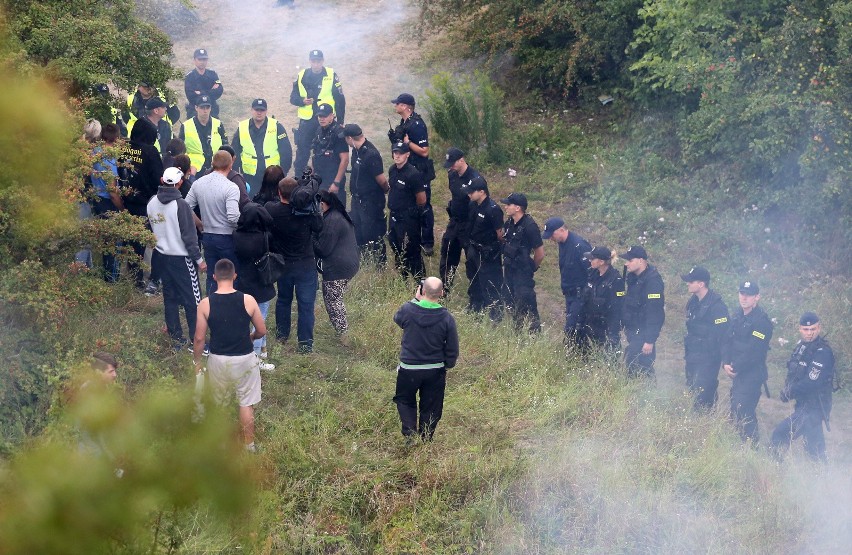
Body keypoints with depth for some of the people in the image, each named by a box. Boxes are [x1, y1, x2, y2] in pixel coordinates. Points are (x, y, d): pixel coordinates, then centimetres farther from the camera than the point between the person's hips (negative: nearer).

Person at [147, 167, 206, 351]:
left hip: (161, 256, 7)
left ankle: (177, 339, 17)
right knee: (193, 300, 0)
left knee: (170, 297, 13)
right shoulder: (180, 205, -19)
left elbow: (151, 228, 11)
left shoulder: (152, 203, 1)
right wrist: (199, 259, -9)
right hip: (181, 258, -7)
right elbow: (189, 235, -16)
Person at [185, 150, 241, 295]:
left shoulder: (198, 183, 0)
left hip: (207, 237, 5)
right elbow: (233, 217, -27)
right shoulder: (230, 188, -18)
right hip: (226, 238, -5)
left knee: (211, 276, 13)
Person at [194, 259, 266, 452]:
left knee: (218, 402, 22)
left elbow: (199, 338, -6)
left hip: (218, 360, 1)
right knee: (246, 403, 13)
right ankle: (248, 444, 20)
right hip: (244, 359, -1)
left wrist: (197, 362, 9)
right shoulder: (248, 301, -12)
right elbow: (262, 331, -2)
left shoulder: (205, 304, -11)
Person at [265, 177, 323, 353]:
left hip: (282, 264, 3)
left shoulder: (270, 210, -16)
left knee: (283, 299, 25)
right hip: (305, 265, -3)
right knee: (306, 304, 5)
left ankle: (282, 334, 38)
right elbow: (319, 227, -9)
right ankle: (305, 343, 6)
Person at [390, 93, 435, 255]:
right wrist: (395, 138, 1)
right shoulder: (405, 123, 7)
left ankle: (428, 243, 6)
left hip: (420, 173, -10)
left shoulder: (417, 124, -21)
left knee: (423, 207, -1)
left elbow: (424, 151, -23)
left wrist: (407, 142, -25)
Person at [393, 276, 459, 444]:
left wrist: (416, 299, 12)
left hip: (408, 369, -1)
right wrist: (447, 365, 13)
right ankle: (426, 441, 22)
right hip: (435, 371, 1)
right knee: (430, 408, 16)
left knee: (404, 400, 21)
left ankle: (410, 434, 3)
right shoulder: (447, 318, -14)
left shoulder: (408, 309, -16)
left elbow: (397, 319, 11)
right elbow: (453, 349, -6)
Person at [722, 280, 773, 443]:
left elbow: (754, 352, -18)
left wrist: (736, 367, -12)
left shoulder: (762, 321, -15)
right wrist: (726, 363, -5)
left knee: (741, 412, -13)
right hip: (738, 373, 8)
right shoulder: (737, 317, 11)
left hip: (752, 374, -8)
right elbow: (727, 341, 10)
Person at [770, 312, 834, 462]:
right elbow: (793, 371, 15)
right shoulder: (802, 345, 7)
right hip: (804, 404, 9)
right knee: (814, 447, 19)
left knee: (780, 434, -15)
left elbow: (811, 382, -26)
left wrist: (789, 393, -13)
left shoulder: (823, 353, -21)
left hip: (813, 408, -9)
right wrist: (788, 389, -4)